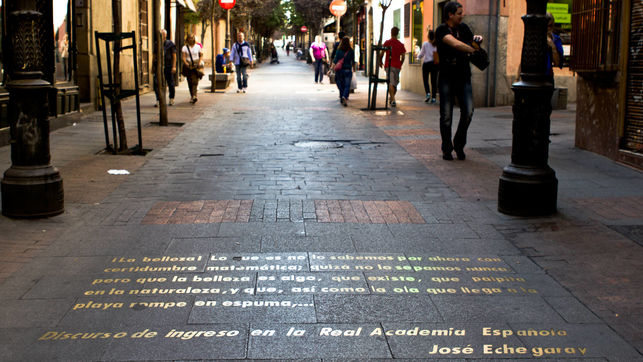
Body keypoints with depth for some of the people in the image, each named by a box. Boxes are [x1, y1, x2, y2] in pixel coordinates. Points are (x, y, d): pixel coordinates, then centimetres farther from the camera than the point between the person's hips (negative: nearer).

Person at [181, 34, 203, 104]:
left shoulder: (197, 46, 9)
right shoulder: (185, 47, 3)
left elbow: (201, 55, 15)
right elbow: (184, 57, -4)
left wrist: (199, 63, -2)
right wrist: (187, 64, -20)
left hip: (196, 66, -1)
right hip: (188, 66, 1)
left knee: (195, 81, -14)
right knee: (190, 82, 3)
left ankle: (194, 96, -26)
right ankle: (192, 96, 17)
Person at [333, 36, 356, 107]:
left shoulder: (339, 50, 0)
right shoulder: (351, 51, -3)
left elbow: (335, 61, -5)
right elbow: (353, 62, 2)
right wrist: (354, 69, 16)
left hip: (339, 70, 2)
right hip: (348, 70, -2)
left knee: (341, 86, 13)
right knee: (347, 86, -5)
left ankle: (342, 99, 19)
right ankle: (344, 96, -28)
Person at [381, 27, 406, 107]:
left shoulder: (387, 43, -2)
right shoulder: (401, 44, 4)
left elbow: (382, 54, -2)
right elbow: (403, 57, 4)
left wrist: (380, 62, 14)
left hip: (389, 65, -3)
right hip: (397, 66, 3)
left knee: (391, 83, -11)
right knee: (395, 83, 17)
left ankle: (393, 100, -24)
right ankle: (392, 97, 30)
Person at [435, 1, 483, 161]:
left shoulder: (463, 28, 10)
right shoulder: (441, 30, -8)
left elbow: (471, 39, 29)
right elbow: (456, 44, -25)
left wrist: (477, 39, 6)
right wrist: (475, 51, -20)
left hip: (464, 77, 4)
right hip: (447, 78, -4)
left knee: (468, 112, -9)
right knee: (446, 116, 0)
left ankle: (459, 144, 10)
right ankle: (447, 149, 13)